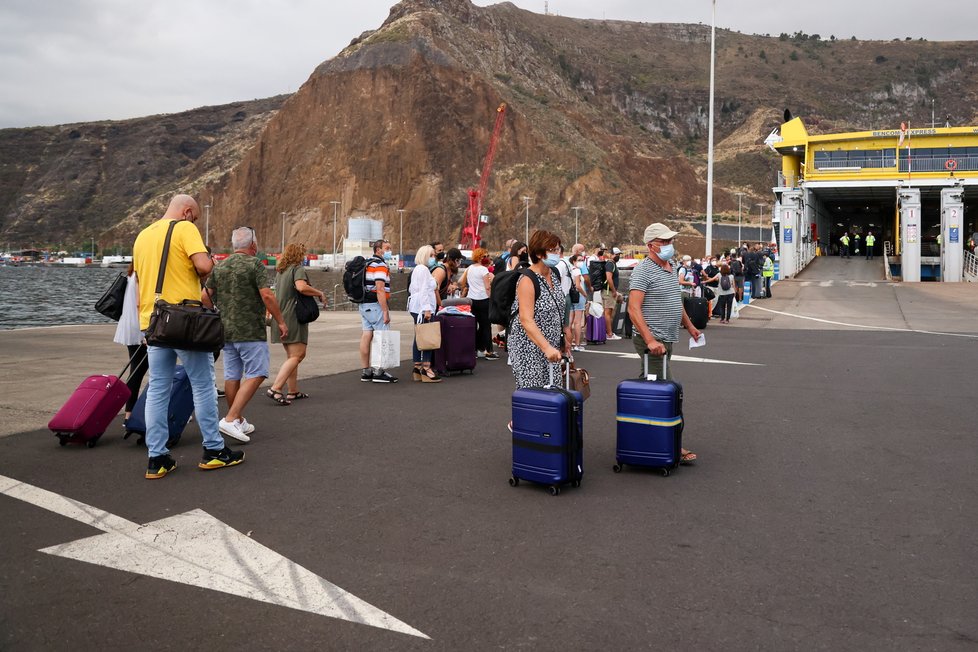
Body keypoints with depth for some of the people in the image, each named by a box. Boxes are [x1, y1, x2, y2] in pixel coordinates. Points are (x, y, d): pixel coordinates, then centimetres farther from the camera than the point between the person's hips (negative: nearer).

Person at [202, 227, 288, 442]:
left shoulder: (219, 267, 12)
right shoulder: (254, 264, -8)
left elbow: (205, 296, 11)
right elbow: (267, 295, -17)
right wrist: (281, 321, -10)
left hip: (226, 330, 8)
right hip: (251, 331, -7)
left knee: (232, 376, 12)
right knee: (256, 375, -6)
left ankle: (239, 421, 23)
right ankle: (231, 419, -16)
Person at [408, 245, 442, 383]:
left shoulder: (418, 269, 23)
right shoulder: (423, 269, -9)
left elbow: (411, 289, 26)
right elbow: (423, 291, -18)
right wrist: (427, 309, -22)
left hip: (417, 309, 11)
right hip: (423, 308, -11)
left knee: (419, 337, 10)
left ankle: (417, 368, 13)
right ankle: (426, 369, -17)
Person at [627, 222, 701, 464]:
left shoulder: (670, 268, 15)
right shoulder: (644, 270, -13)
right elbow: (633, 309, -21)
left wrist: (689, 325, 30)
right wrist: (650, 340, -27)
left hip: (666, 339, 9)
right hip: (653, 340, -9)